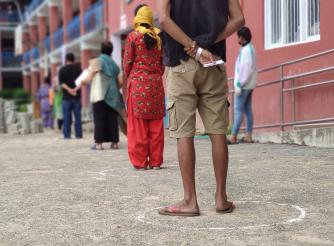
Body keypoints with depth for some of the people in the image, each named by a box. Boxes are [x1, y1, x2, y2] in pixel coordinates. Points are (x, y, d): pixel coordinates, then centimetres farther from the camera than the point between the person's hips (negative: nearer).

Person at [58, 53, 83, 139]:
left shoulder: (62, 70, 3)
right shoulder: (78, 68, 4)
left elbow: (61, 82, -9)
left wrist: (69, 89, -16)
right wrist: (75, 89, -18)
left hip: (66, 97, -1)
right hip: (77, 96, 1)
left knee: (67, 117, 2)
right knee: (78, 116, 4)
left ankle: (67, 135, -1)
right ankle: (78, 134, 2)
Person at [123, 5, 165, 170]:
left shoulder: (133, 36, -4)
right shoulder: (158, 36, 6)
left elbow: (127, 62, -2)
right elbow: (163, 62, 8)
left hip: (138, 82, -3)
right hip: (156, 83, 3)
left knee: (138, 125, 2)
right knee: (156, 125, 7)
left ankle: (140, 161, 3)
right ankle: (156, 161, 9)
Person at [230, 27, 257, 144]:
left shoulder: (246, 50, -15)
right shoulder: (250, 48, 15)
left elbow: (246, 69, -20)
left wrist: (239, 85, -19)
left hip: (243, 85, -10)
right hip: (248, 85, 10)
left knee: (238, 110, -9)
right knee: (247, 109, 8)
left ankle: (233, 137, -10)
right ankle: (248, 136, 9)